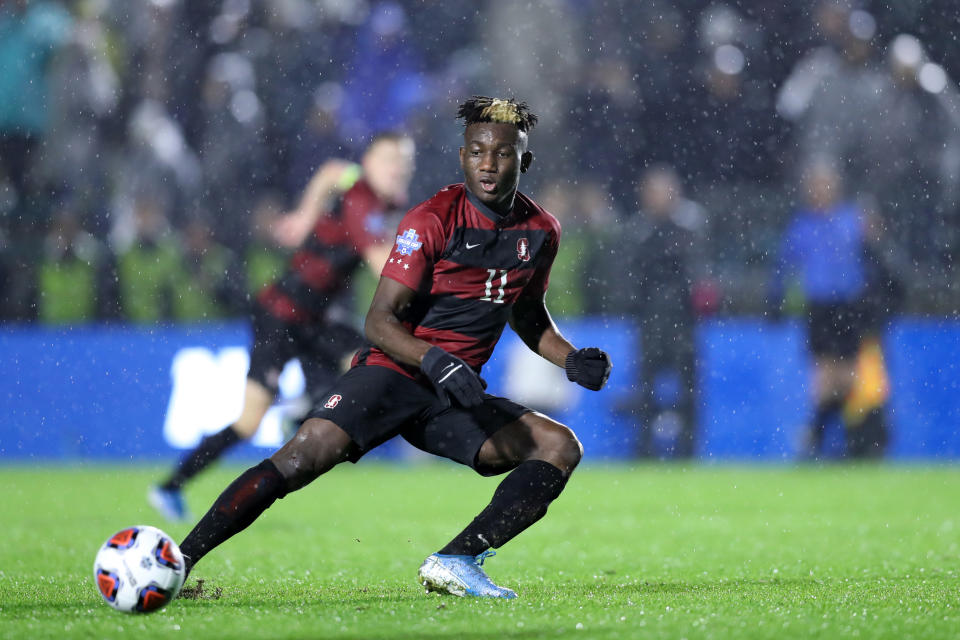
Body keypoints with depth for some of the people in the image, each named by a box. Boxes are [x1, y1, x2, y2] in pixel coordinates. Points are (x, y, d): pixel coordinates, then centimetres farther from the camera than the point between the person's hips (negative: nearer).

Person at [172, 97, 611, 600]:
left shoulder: (540, 232, 5)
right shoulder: (432, 220, -12)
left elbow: (528, 316, 25)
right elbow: (379, 322, -16)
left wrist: (570, 360, 7)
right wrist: (436, 361, -32)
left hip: (458, 396, 6)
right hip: (393, 371, -6)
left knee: (560, 446, -12)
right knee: (301, 458, -25)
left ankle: (456, 561, -22)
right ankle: (178, 559, -22)